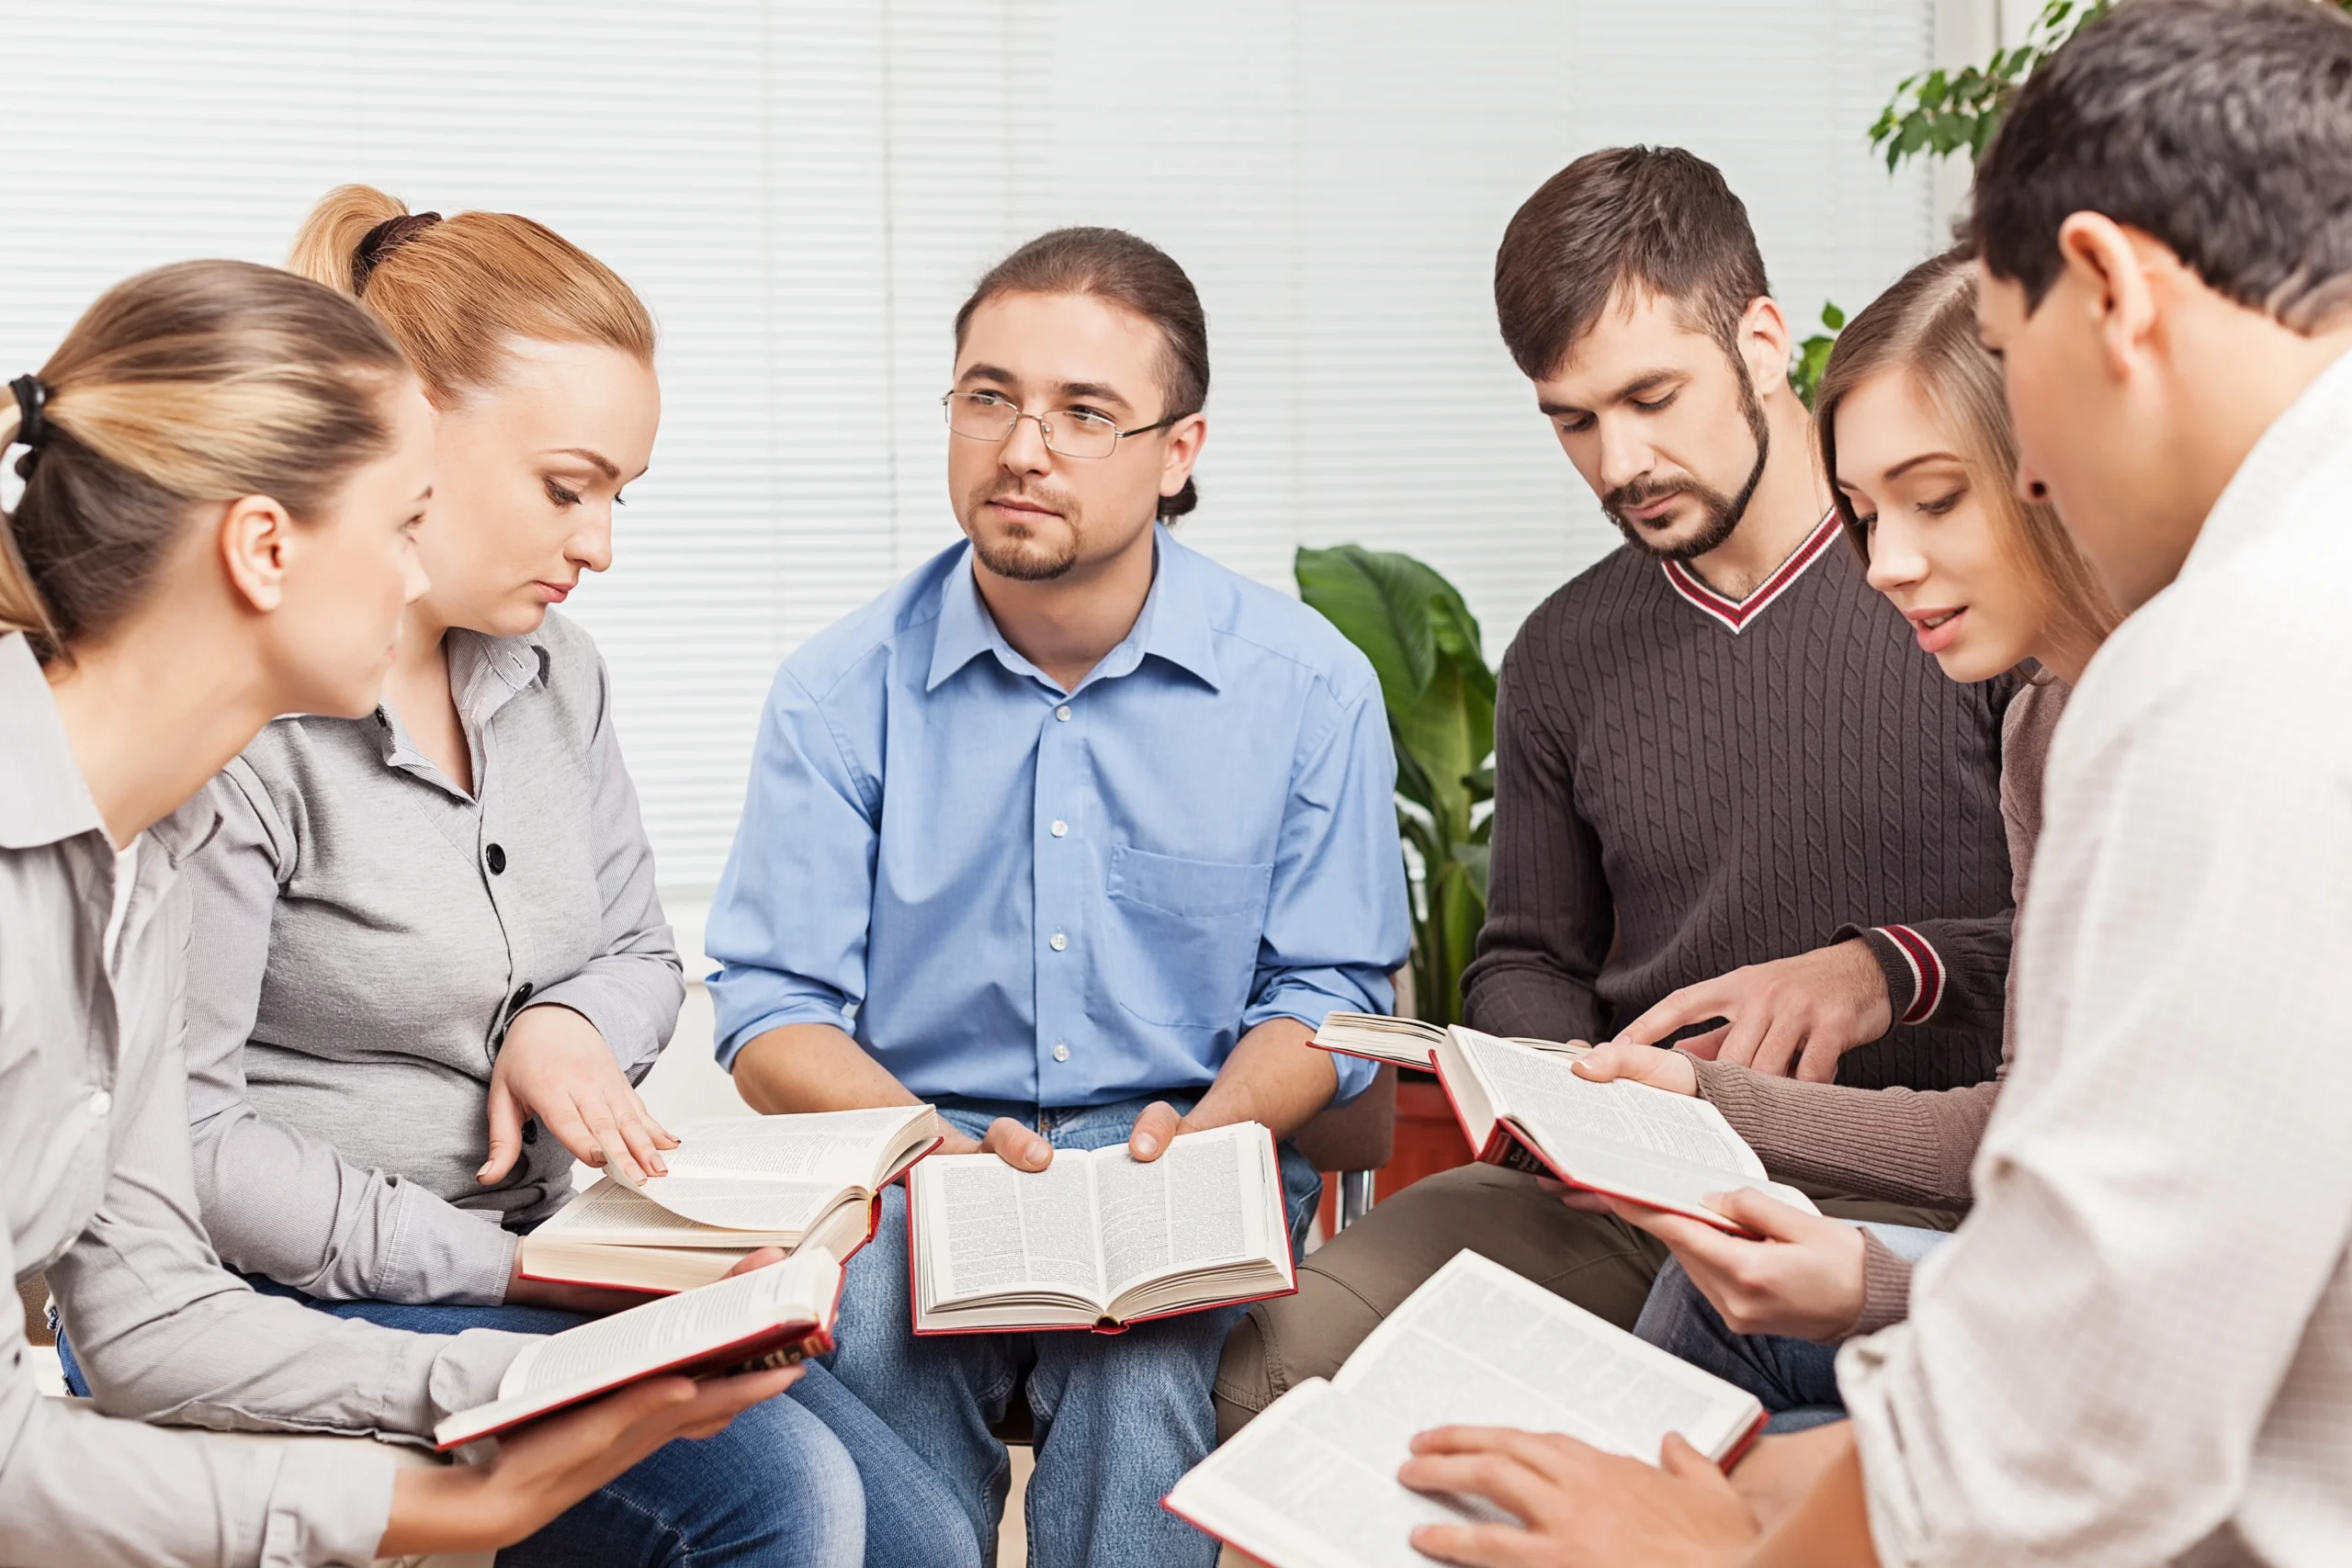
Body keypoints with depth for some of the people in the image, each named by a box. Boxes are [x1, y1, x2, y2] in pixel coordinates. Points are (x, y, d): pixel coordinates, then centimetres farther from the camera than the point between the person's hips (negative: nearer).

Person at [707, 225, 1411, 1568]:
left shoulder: (1308, 685, 1)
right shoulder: (841, 691, 2)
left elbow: (1329, 991, 5)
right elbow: (774, 1010, -1)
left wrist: (1198, 1137, -16)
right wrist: (944, 1155, -20)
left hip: (1189, 1151, 0)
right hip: (912, 1147, 1)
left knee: (1136, 1367, -33)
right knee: (870, 1340, -32)